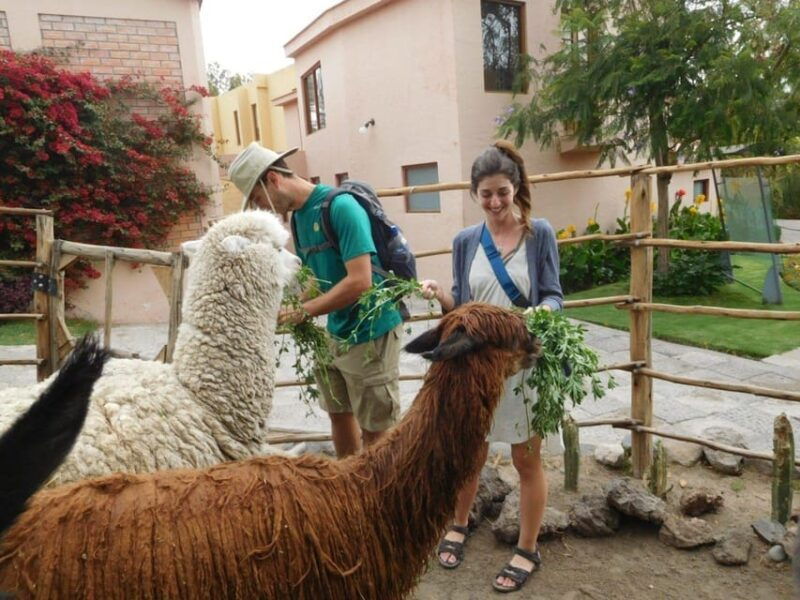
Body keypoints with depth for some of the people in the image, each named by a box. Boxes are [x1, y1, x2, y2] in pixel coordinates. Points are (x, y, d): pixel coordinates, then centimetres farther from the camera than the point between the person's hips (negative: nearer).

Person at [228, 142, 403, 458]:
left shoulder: (341, 206, -19)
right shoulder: (298, 214, 8)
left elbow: (360, 281, -25)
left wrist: (302, 312, -19)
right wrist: (285, 305, -5)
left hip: (370, 333, -8)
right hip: (336, 333, 8)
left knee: (374, 431, 3)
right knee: (339, 414, 19)